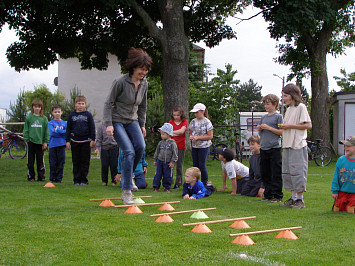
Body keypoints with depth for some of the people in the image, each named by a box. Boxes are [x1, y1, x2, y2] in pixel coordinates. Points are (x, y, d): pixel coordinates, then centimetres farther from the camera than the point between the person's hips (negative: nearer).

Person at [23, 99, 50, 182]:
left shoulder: (44, 119, 4)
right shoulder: (29, 118, 4)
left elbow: (46, 131, 6)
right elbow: (26, 130, 7)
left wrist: (45, 142, 0)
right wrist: (26, 139, -3)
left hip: (40, 142, 0)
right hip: (31, 141, 0)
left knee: (40, 160, 4)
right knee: (30, 160, 4)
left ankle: (41, 176, 11)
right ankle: (30, 176, 11)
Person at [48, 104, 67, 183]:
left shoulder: (64, 123, 11)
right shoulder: (50, 123, 4)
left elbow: (67, 132, -1)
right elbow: (52, 133, -10)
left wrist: (57, 130, -8)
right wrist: (62, 132, -9)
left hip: (61, 145, 2)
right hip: (52, 145, -2)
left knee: (61, 162, 1)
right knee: (53, 163, 0)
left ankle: (59, 178, 9)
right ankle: (52, 178, 8)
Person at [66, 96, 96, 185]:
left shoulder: (88, 115, 3)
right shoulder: (71, 115, 7)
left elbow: (92, 128, 4)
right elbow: (68, 129, 10)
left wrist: (93, 140, -1)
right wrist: (67, 141, 4)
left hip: (86, 141, -1)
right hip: (75, 141, 1)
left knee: (85, 161, 1)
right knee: (76, 162, 5)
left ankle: (84, 179, 9)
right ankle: (76, 180, 12)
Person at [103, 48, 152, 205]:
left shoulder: (144, 83, 5)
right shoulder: (120, 82, -15)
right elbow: (108, 103, -11)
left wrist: (142, 125, 16)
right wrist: (108, 124, -17)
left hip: (132, 121, 6)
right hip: (117, 121, -6)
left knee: (141, 146, -20)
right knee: (129, 151, -19)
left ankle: (127, 176, 5)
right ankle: (126, 191, -11)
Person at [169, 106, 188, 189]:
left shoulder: (185, 122, 1)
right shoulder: (171, 122, 7)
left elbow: (181, 131, -14)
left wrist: (172, 132, -9)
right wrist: (177, 133, -12)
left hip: (181, 146, -1)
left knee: (179, 165, 4)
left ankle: (178, 182, 11)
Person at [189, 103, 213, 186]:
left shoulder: (207, 122, -10)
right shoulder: (193, 121, 8)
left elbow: (210, 136, -13)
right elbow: (190, 133, 19)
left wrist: (198, 137, -18)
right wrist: (190, 136, -6)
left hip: (204, 147, -6)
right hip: (194, 146, 6)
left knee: (202, 166, -5)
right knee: (195, 165, 10)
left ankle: (204, 184, 5)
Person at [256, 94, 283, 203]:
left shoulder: (278, 116, -2)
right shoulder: (263, 117, 16)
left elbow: (281, 132, -10)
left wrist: (269, 128, -14)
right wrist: (259, 129, 2)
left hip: (274, 148, -7)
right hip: (263, 148, 7)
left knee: (276, 174, -5)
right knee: (265, 173, 10)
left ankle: (277, 196, 0)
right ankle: (268, 194, 19)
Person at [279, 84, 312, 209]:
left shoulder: (301, 107, -7)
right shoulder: (289, 109, 18)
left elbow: (308, 125, -13)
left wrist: (290, 126, -14)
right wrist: (283, 127, 2)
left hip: (298, 146, -9)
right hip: (287, 146, 9)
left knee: (297, 172, -8)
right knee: (287, 172, 9)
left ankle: (300, 200, -1)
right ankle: (293, 197, 16)